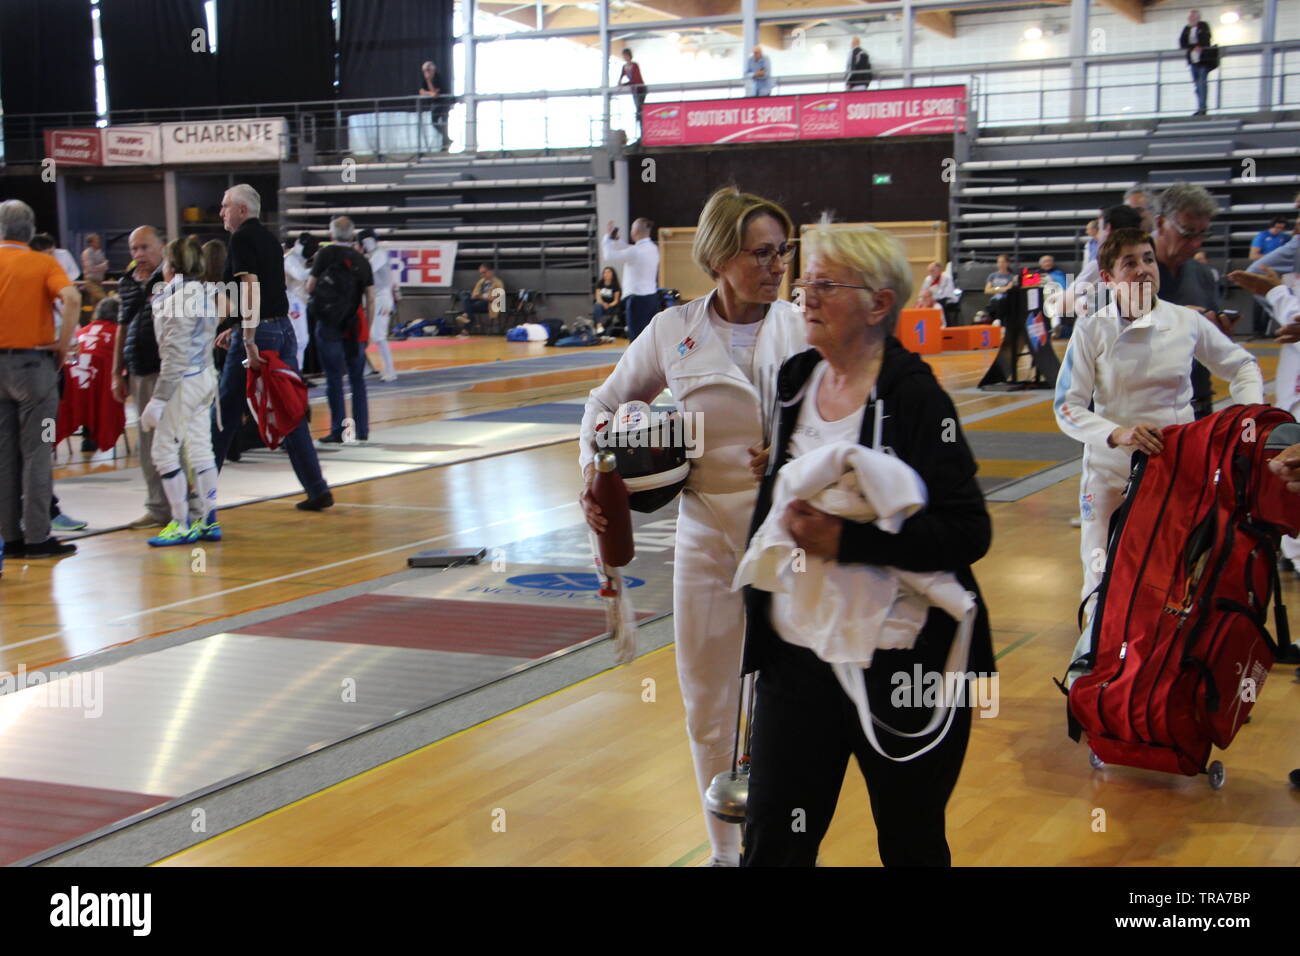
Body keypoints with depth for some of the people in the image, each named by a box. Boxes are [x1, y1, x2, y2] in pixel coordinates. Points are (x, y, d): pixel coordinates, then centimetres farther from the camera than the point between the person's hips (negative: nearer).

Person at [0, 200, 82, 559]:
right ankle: (37, 538, -1)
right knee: (36, 453, 0)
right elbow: (71, 299, -21)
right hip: (33, 363, -3)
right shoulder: (43, 264, -4)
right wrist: (64, 344, -11)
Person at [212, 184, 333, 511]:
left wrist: (248, 340, -24)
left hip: (258, 334, -8)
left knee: (227, 412, 3)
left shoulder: (242, 238, -8)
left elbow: (250, 286, -20)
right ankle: (317, 490, 4)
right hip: (284, 328, 8)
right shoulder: (268, 238, 18)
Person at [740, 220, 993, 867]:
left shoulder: (914, 396, -14)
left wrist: (845, 539, -26)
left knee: (911, 843, 13)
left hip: (901, 667, -5)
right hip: (797, 658, 5)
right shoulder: (793, 381, 5)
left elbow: (969, 533, -20)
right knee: (772, 843, 6)